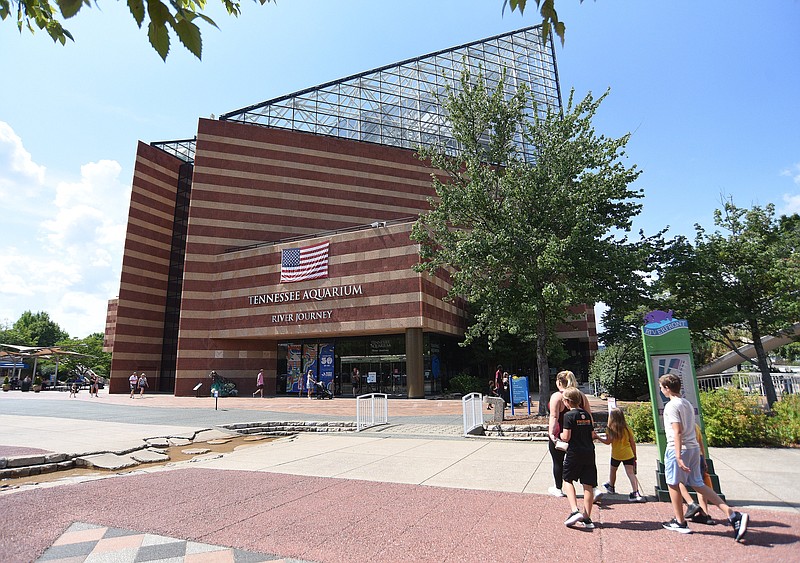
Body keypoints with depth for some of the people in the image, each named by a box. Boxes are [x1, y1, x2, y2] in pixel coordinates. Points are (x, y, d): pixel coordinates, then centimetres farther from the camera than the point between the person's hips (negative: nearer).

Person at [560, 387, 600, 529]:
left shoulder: (569, 415, -11)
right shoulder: (587, 415, 8)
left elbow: (566, 437, -16)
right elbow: (592, 435, 12)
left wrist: (560, 435, 5)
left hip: (574, 453, -5)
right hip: (589, 453, 5)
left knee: (568, 480, 11)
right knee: (588, 485, 7)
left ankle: (575, 511, -4)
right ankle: (587, 518, 12)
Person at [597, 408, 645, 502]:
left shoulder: (610, 429, -11)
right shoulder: (627, 428, -1)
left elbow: (608, 441, -15)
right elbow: (633, 442, 3)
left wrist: (598, 437, 0)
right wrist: (634, 455, 15)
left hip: (616, 454, -2)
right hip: (628, 454, 2)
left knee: (613, 470, 19)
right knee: (631, 473, -1)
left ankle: (611, 486, 38)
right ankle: (635, 492, -13)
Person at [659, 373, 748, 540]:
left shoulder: (671, 405, -14)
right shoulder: (687, 403, 13)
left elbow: (677, 432, -20)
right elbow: (690, 429, 17)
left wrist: (678, 457, -22)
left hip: (677, 449, -8)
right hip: (694, 448, 8)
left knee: (673, 484, 7)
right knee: (698, 484, 13)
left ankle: (680, 522, 16)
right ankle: (733, 515, 2)